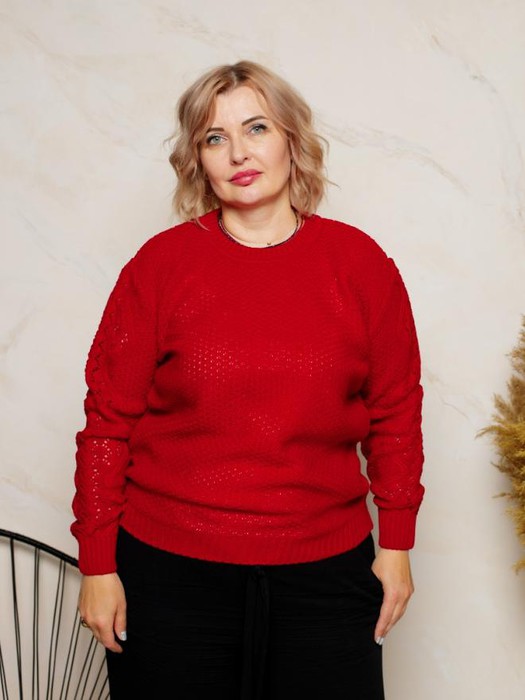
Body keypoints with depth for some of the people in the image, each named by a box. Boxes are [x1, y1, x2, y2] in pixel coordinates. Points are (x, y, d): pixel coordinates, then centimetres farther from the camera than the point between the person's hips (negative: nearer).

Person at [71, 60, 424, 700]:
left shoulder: (360, 264, 0)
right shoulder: (161, 264, -4)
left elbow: (395, 413, 6)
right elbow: (109, 419, -2)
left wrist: (396, 544, 6)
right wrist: (97, 562, -2)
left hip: (325, 574, 1)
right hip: (169, 572, -1)